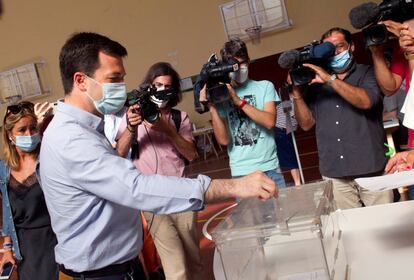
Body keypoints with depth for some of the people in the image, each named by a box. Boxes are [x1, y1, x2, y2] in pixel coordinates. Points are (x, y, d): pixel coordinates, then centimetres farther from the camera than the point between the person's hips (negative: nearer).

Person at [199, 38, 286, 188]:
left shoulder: (265, 86, 5)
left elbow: (270, 122, -11)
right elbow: (224, 140, -5)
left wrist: (238, 100, -14)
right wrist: (212, 107, -13)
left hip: (269, 168, 1)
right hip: (241, 173, 0)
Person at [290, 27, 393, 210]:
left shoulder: (367, 73, 7)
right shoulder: (316, 84, 14)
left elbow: (366, 101, -14)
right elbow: (306, 123, 8)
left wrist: (331, 79, -18)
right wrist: (296, 92, -5)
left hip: (371, 169, -2)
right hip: (334, 174, 2)